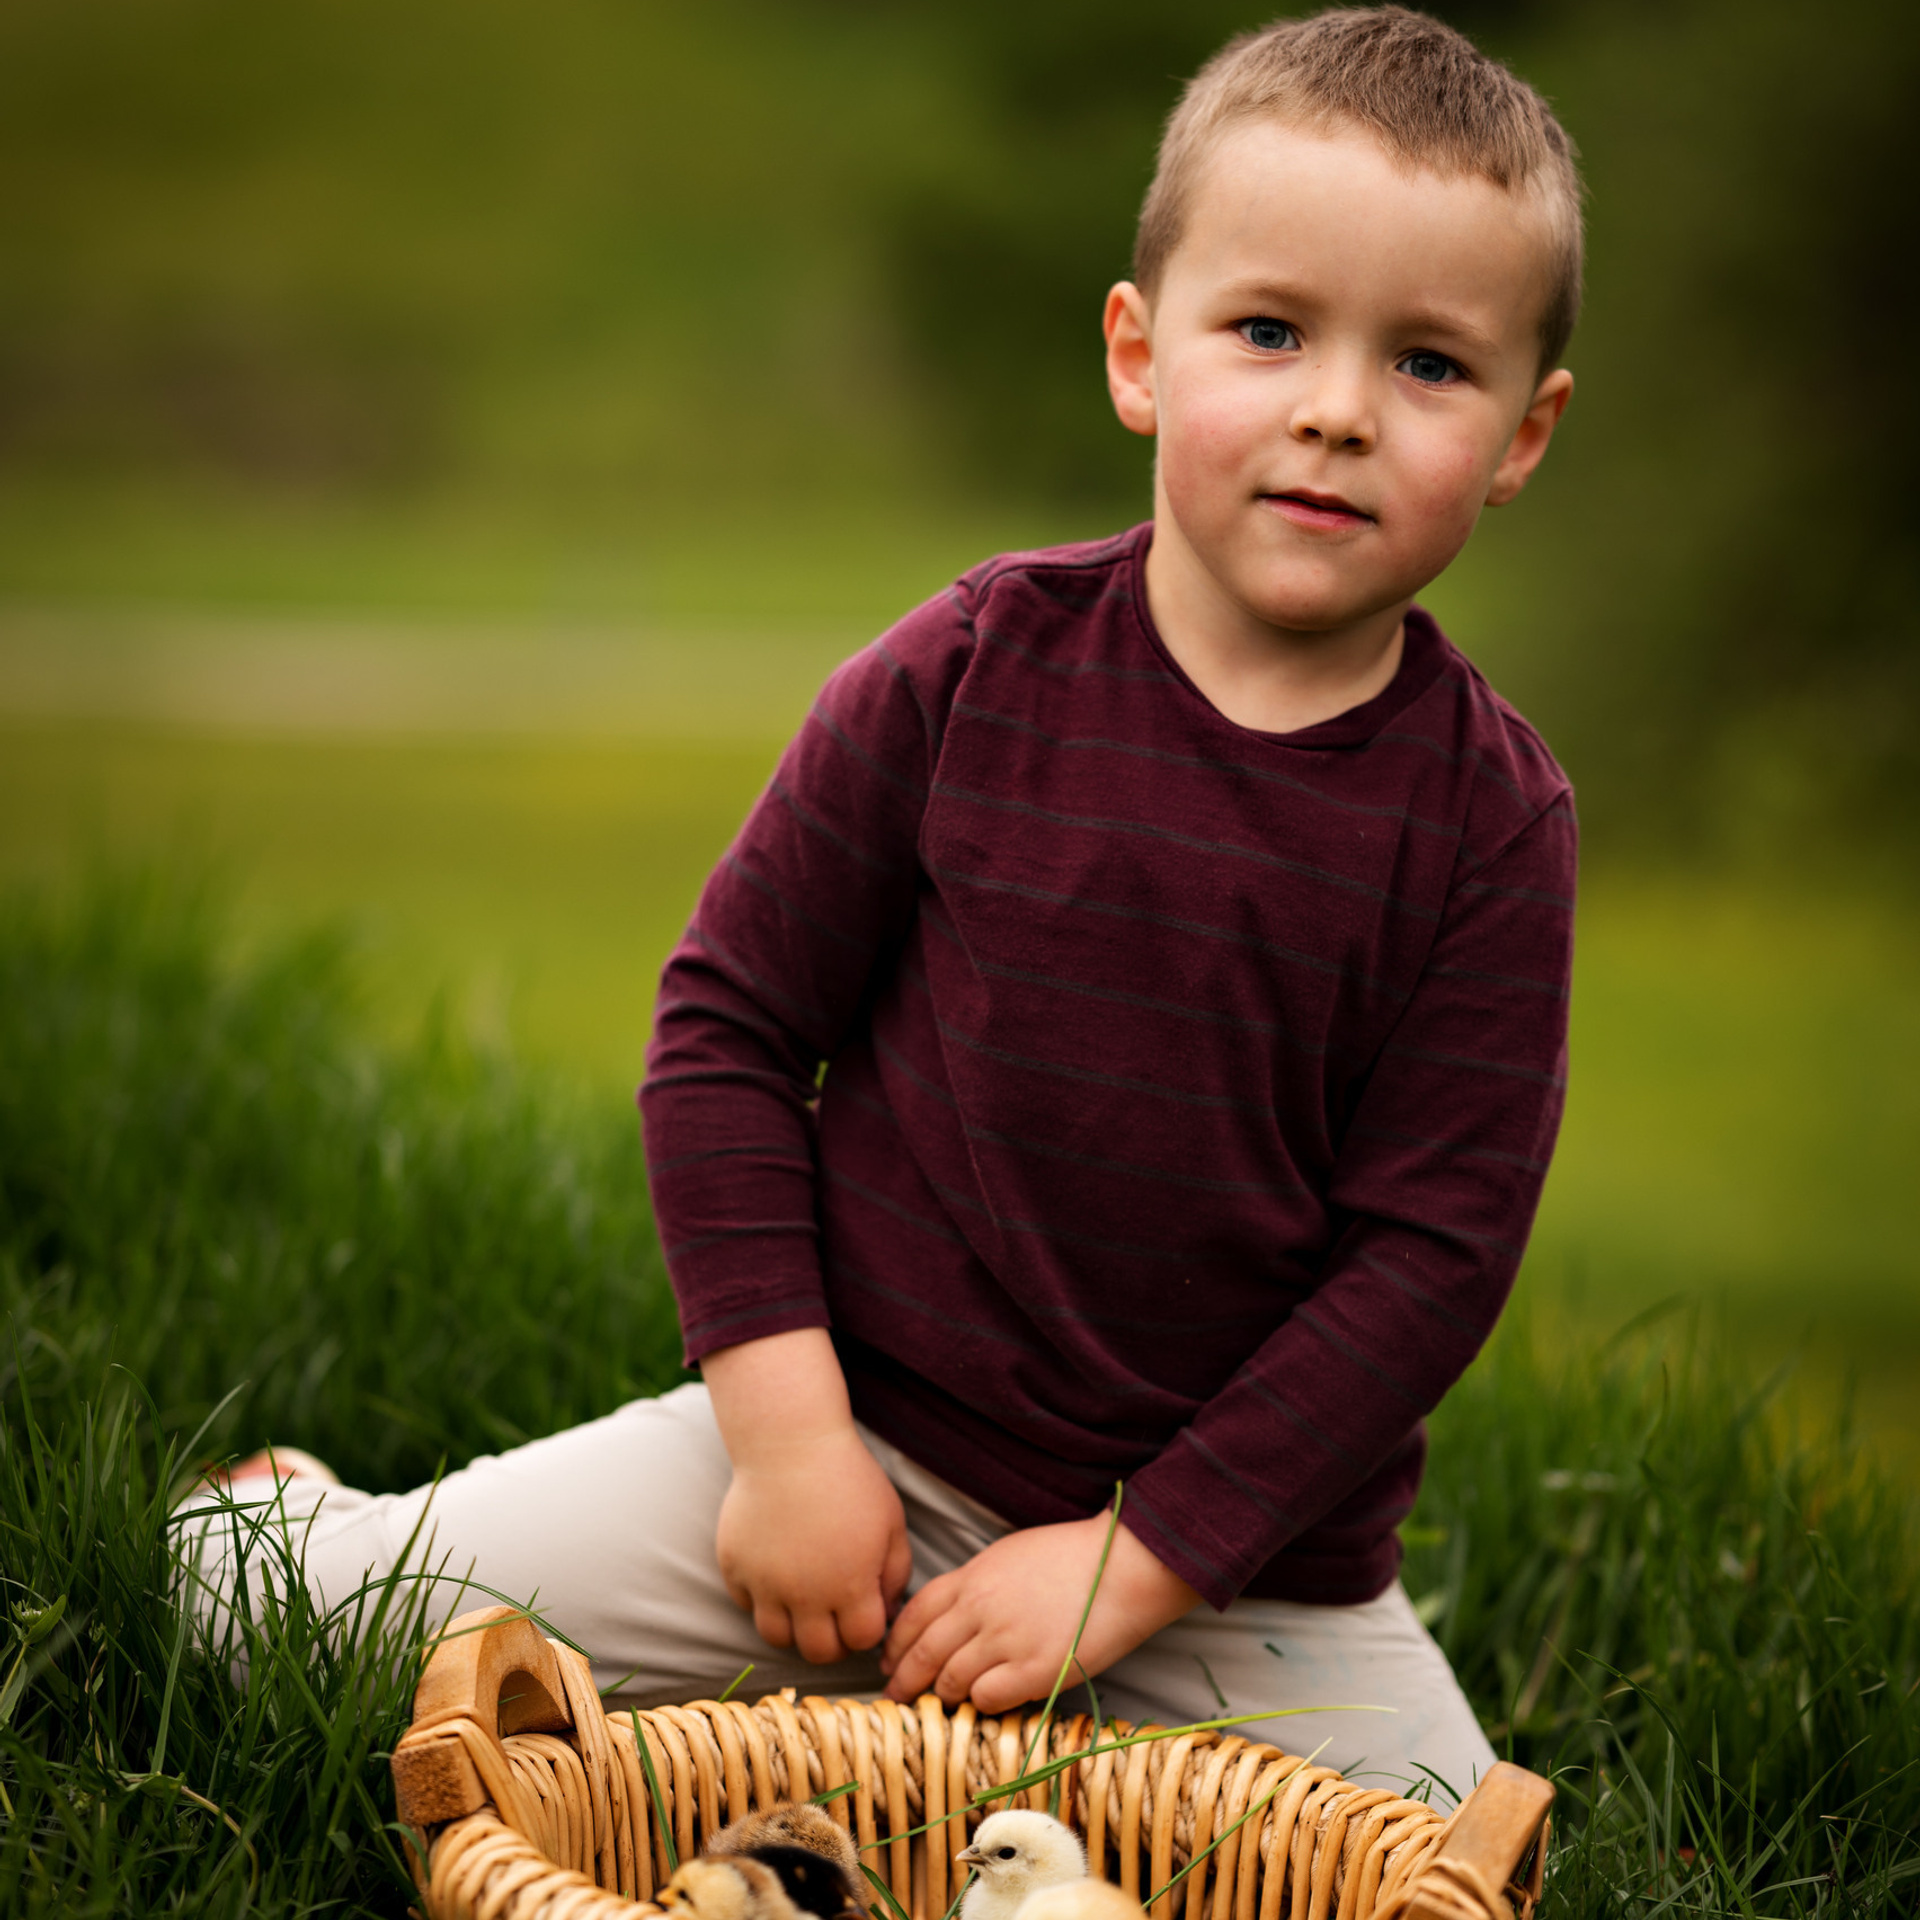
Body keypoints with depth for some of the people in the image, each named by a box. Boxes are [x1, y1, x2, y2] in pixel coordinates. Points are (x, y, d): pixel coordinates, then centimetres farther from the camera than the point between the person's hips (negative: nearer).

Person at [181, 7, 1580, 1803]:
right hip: (865, 1447, -1)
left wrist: (1140, 1561, -14)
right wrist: (786, 1432, -10)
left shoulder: (1488, 825, -8)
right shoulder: (971, 676, -8)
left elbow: (1431, 1248, -8)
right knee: (293, 1624, -11)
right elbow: (728, 1019, -3)